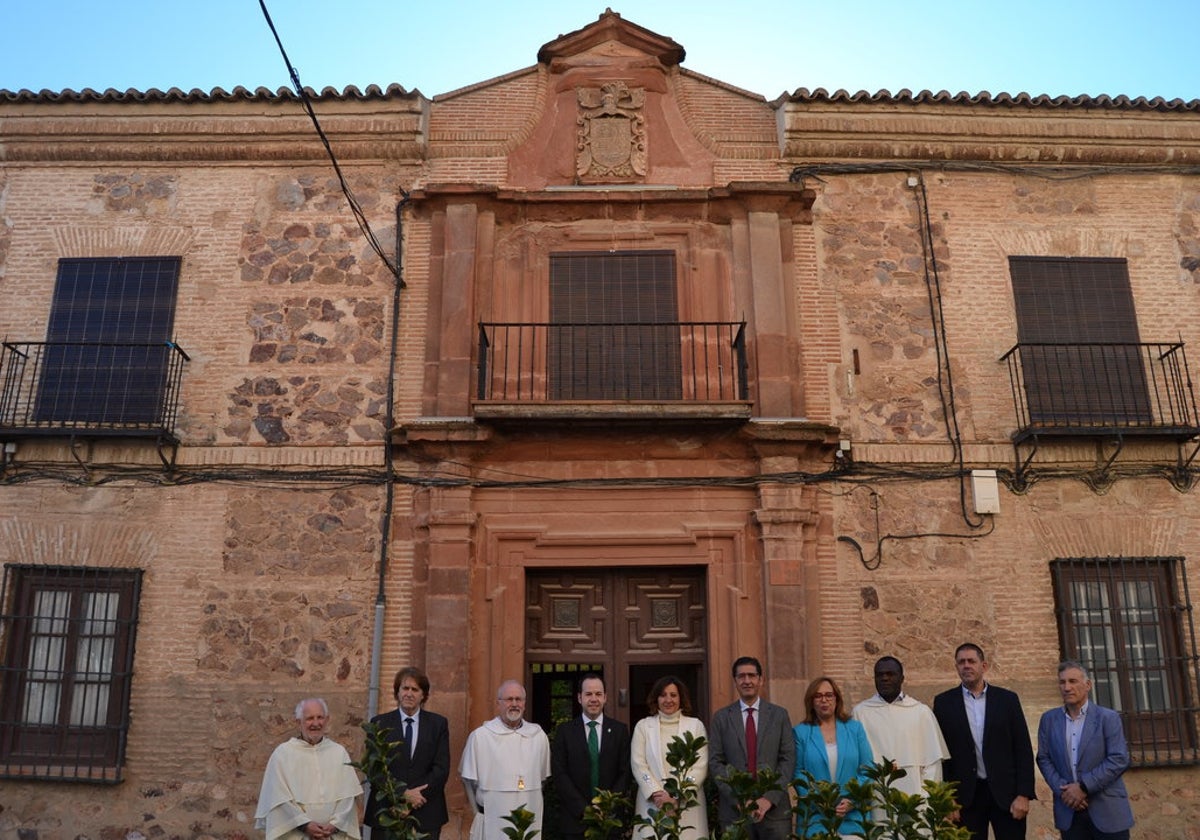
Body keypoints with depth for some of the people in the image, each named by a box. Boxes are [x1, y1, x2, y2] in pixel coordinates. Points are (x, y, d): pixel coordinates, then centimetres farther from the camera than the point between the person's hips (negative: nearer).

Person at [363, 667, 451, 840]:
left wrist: (417, 794, -11)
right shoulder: (379, 723, 4)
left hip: (427, 813, 0)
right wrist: (403, 794, -11)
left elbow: (442, 767, 0)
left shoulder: (438, 724, 6)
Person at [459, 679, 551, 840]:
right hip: (493, 826, -2)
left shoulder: (539, 736, 4)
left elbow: (545, 779, 12)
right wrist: (481, 812, 7)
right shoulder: (480, 736, -6)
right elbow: (469, 779, 1)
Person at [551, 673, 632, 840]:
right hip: (575, 819, -1)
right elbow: (559, 773, -4)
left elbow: (625, 773, 1)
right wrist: (583, 809, -12)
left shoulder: (620, 730, 3)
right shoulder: (565, 730, 0)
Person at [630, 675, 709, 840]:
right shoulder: (643, 726, 6)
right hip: (652, 804, 0)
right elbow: (638, 765, 0)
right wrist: (657, 794, -12)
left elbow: (701, 767, -1)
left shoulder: (696, 725, 5)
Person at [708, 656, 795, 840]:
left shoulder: (779, 714, 6)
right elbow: (715, 762, 1)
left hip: (774, 807, 0)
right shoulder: (721, 717, 5)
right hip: (734, 808, 0)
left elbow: (788, 759, 2)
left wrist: (770, 798, -9)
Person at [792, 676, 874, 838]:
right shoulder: (800, 732, 3)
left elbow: (868, 769, 4)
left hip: (852, 817, 1)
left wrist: (852, 800, -9)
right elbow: (798, 773, -1)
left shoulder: (855, 728, 8)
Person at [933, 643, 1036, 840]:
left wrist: (1024, 794, -5)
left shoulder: (1007, 699, 5)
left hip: (1005, 793, 0)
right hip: (965, 796, 0)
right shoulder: (943, 702, 3)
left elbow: (1023, 750, 3)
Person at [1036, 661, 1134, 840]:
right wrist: (1062, 789, -9)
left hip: (1107, 810, -2)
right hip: (1069, 811, 3)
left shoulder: (1108, 718, -2)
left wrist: (1083, 787, -15)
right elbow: (1044, 759, 7)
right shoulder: (1049, 719, 8)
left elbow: (1119, 759, -10)